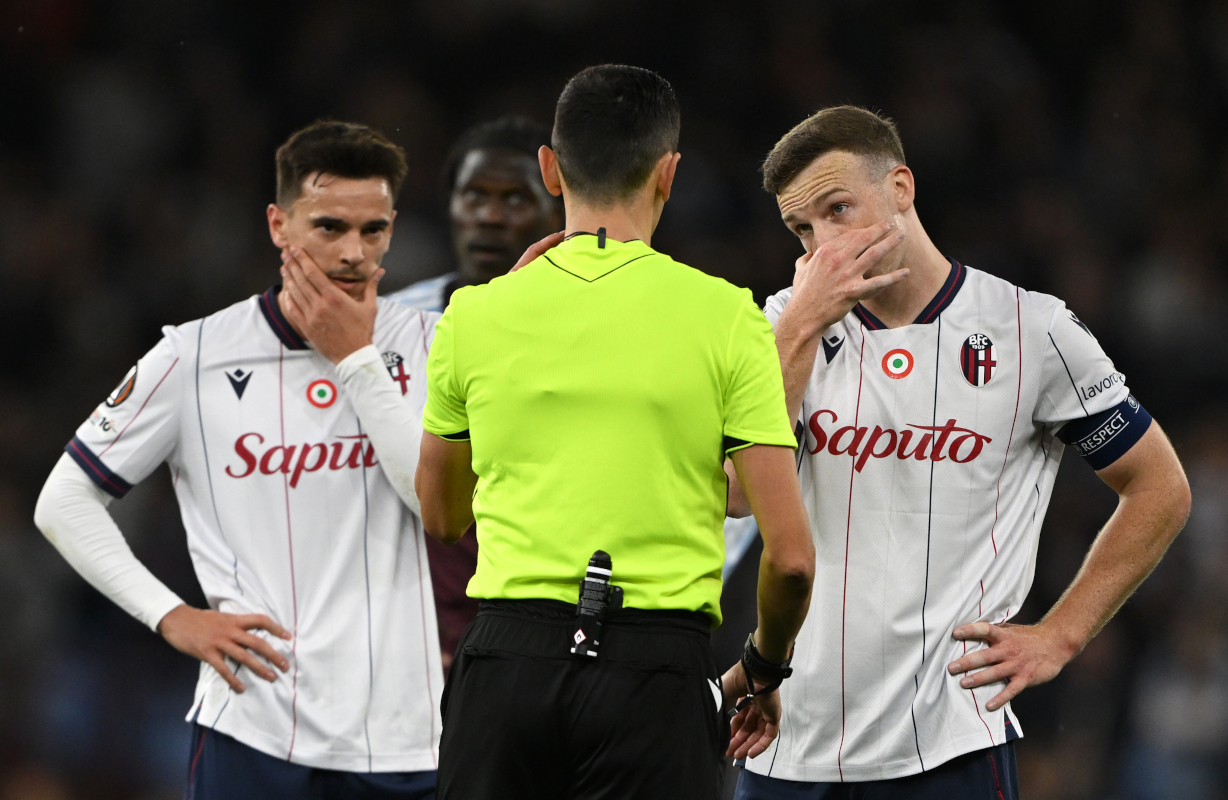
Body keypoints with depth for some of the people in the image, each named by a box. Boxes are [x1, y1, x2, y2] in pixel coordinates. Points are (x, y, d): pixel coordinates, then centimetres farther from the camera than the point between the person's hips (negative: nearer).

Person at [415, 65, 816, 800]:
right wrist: (764, 669, 16)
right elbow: (790, 553, -5)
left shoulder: (478, 313, 4)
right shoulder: (724, 316, -2)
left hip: (508, 661, 2)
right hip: (656, 667, -2)